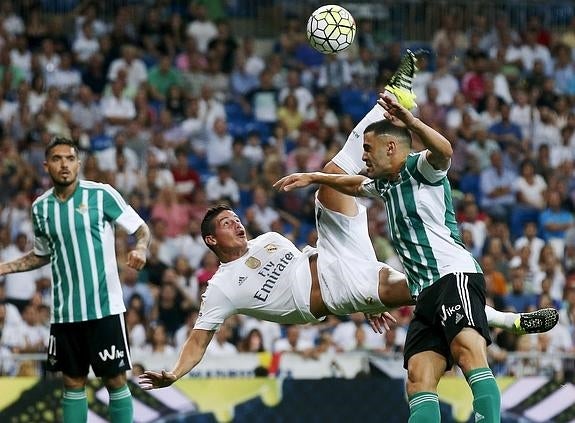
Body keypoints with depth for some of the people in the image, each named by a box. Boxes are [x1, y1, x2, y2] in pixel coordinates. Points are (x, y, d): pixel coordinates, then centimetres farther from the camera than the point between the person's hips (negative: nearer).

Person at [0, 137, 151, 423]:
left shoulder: (101, 194, -5)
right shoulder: (40, 207, 7)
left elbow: (141, 229, -1)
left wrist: (140, 248, -22)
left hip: (105, 307, -4)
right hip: (65, 312, 4)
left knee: (115, 381, -2)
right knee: (73, 383, 8)